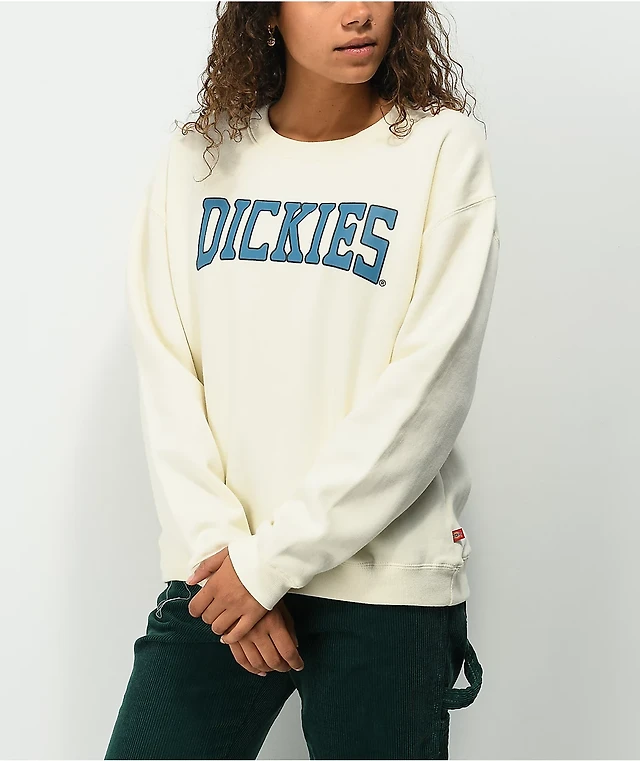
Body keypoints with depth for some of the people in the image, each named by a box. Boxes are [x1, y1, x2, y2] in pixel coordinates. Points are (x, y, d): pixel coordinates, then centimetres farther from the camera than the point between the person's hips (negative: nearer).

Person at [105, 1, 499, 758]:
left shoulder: (442, 149, -3)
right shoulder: (193, 163, 6)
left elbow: (426, 389, -10)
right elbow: (166, 380, 2)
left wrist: (272, 560, -11)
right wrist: (221, 546, -10)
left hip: (384, 581, -2)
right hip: (211, 580, 2)